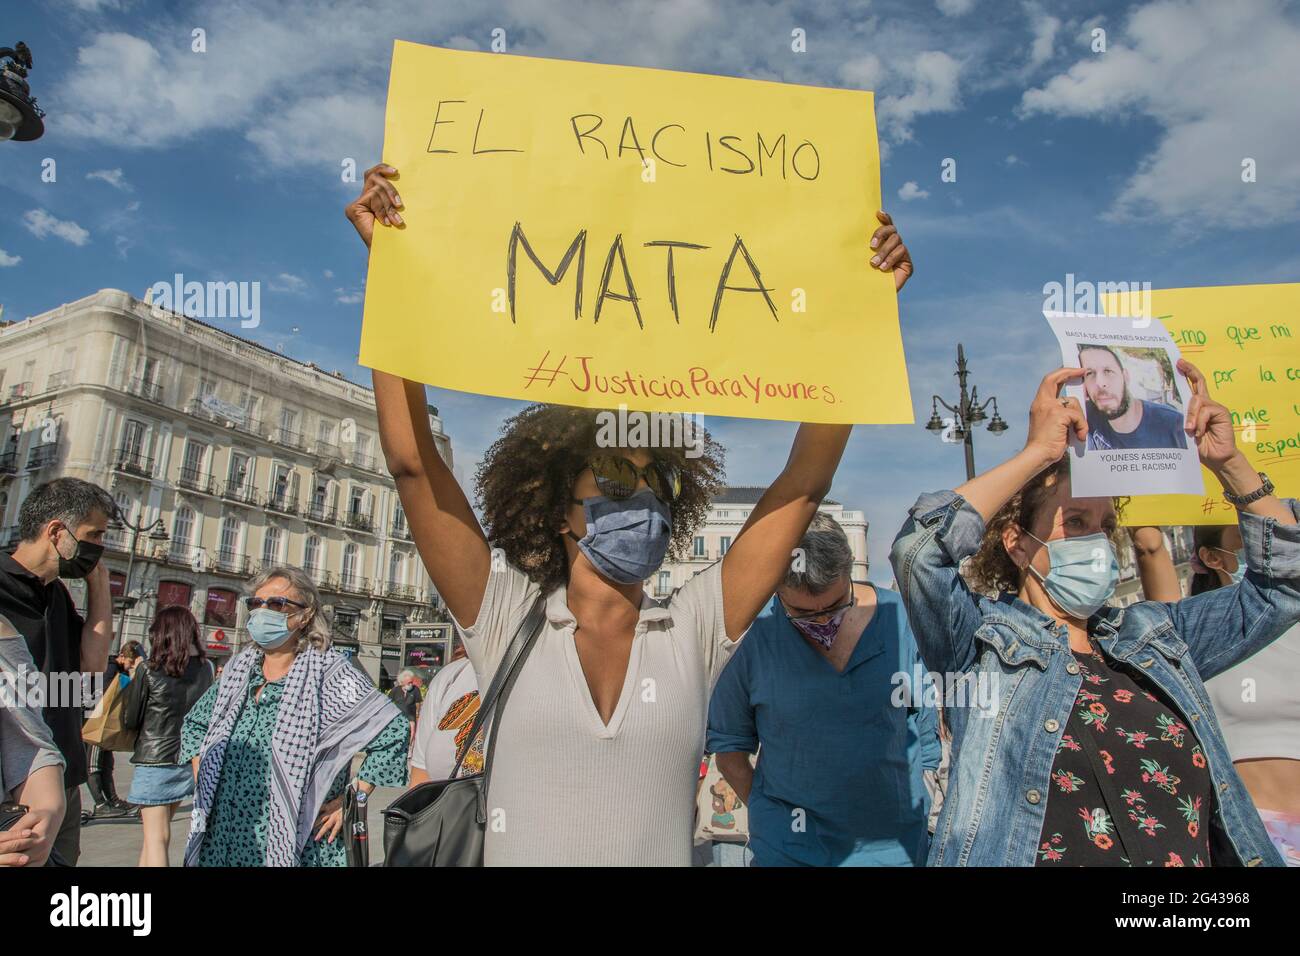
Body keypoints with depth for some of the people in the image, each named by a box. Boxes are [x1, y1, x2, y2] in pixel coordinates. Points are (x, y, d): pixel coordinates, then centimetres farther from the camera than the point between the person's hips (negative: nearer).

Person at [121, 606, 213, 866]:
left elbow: (129, 721, -3)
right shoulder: (204, 669, -2)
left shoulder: (148, 669, -12)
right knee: (158, 832, 21)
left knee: (156, 837, 3)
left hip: (154, 762, -4)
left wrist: (134, 679, 9)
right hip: (189, 761, 4)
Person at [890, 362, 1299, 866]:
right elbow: (919, 550, -19)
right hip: (1024, 854, -4)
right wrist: (1038, 453, -14)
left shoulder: (1156, 638, 14)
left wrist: (1228, 463, 6)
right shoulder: (982, 639, -2)